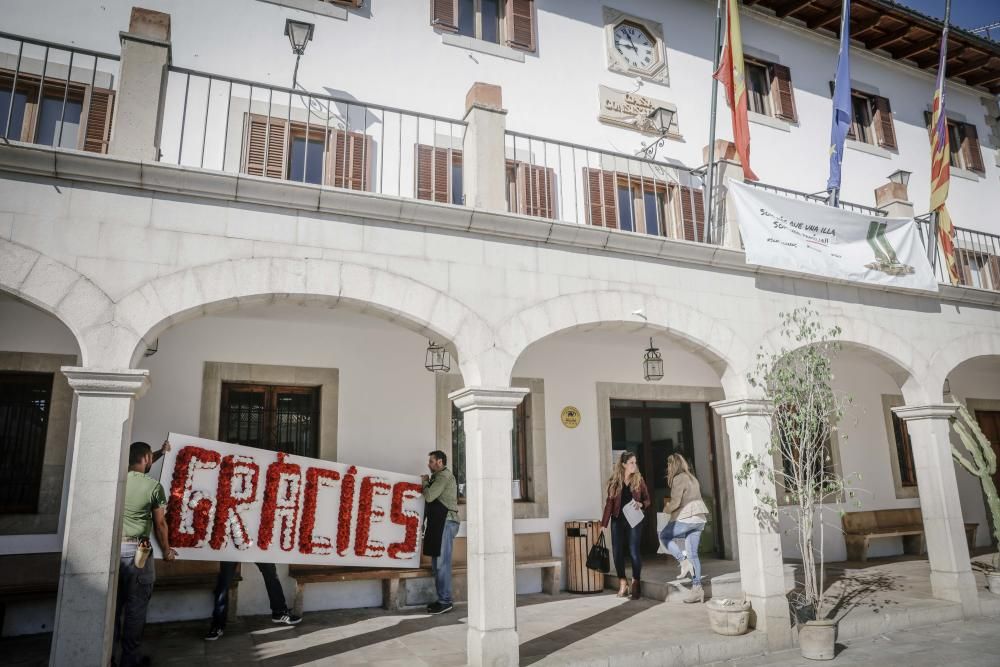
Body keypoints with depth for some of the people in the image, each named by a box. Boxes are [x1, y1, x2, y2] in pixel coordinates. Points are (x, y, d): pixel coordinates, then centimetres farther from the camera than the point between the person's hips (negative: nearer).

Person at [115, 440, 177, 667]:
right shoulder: (153, 486, -9)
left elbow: (137, 468, 27)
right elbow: (160, 523, -3)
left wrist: (160, 453, 39)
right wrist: (166, 550, 12)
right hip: (136, 551, -5)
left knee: (113, 603, 14)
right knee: (135, 606, 6)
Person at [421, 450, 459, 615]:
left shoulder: (444, 476, -9)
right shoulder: (439, 476, 22)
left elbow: (429, 496, -16)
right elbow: (432, 498, 20)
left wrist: (425, 482, 0)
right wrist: (427, 482, 10)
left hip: (446, 522, -10)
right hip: (439, 522, 10)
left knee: (442, 563, -9)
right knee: (437, 564, 11)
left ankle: (445, 601, -6)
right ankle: (442, 599, 16)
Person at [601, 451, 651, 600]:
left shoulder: (639, 480, 2)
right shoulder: (614, 481, 1)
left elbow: (647, 499, 6)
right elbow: (609, 502, 2)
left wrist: (641, 504, -18)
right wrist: (604, 524, -2)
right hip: (617, 520, 1)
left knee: (634, 552, -4)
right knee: (617, 552, 1)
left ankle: (635, 585, 11)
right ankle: (623, 584, 15)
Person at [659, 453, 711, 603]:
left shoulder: (678, 479, -10)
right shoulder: (692, 477, 18)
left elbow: (675, 502, -16)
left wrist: (666, 509, 4)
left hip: (686, 518, -8)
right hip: (699, 518, 8)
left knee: (664, 536, 11)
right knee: (693, 553, 8)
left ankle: (684, 561, -2)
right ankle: (697, 588, 6)